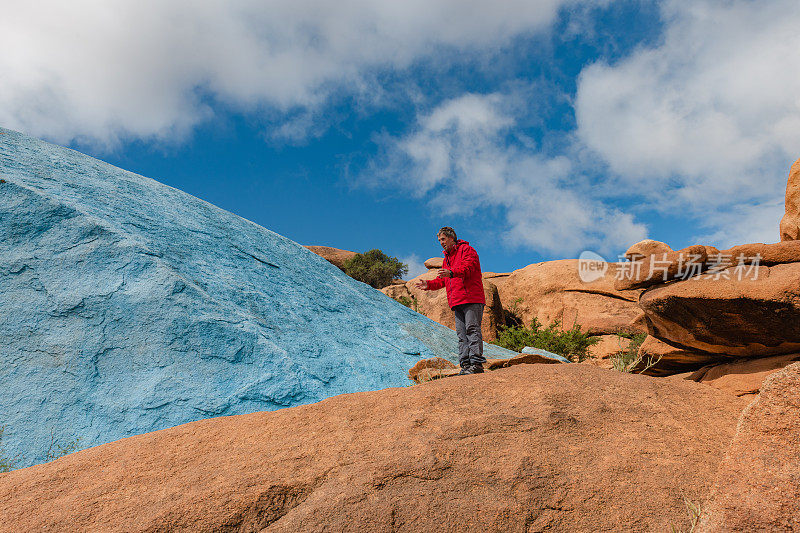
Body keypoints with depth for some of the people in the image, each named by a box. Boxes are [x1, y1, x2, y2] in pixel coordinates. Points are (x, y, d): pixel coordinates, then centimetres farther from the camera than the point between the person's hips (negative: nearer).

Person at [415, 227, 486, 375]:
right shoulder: (446, 259, 28)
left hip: (472, 298, -8)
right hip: (457, 302, 8)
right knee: (461, 333, 2)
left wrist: (451, 273, -34)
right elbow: (442, 280, 26)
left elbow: (468, 268, -16)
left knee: (472, 329, -13)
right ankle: (465, 364, 1)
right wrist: (429, 284, 7)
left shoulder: (466, 250, 2)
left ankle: (477, 363, -15)